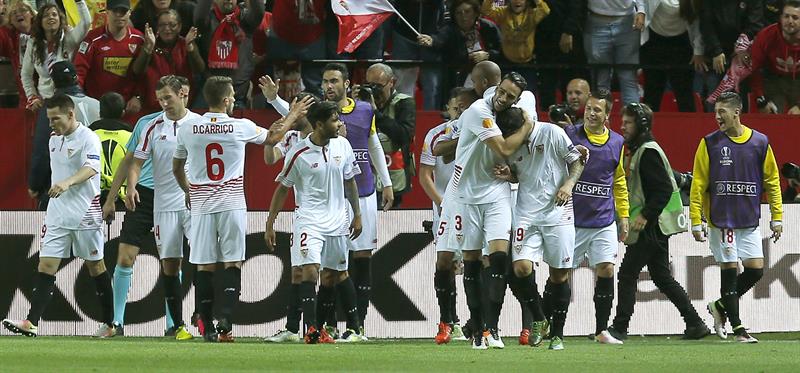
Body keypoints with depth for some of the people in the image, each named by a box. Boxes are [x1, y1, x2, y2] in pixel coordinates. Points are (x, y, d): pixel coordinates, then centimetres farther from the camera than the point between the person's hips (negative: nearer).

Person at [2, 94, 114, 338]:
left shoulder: (87, 138, -11)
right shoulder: (54, 140, 13)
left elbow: (91, 168, -28)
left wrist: (67, 183, -44)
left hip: (85, 215, -6)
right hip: (57, 214, 6)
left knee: (95, 266, 5)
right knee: (46, 265, -5)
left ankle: (109, 324, 16)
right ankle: (31, 322, -14)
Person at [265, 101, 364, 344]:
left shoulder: (343, 146, 1)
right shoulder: (299, 154, -12)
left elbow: (350, 182, 14)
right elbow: (282, 188, -2)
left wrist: (357, 215, 14)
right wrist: (270, 224, -2)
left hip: (337, 220, 4)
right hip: (309, 220, -4)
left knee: (339, 273, 15)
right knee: (310, 269, -17)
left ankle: (354, 326, 25)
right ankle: (312, 328, -20)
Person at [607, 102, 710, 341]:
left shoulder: (648, 152, -14)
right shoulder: (636, 150, 17)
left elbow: (664, 189, -22)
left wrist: (645, 216, -24)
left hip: (652, 227, -10)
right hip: (654, 227, 10)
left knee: (627, 274, -7)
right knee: (662, 277, 11)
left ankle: (619, 328, -4)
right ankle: (695, 324, 12)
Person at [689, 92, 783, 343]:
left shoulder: (760, 142, 4)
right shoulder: (710, 143, -2)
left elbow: (772, 181, 11)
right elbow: (698, 184, -1)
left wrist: (776, 217, 7)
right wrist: (696, 222, -5)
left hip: (749, 221, 3)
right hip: (721, 221, -3)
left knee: (755, 270, -1)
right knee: (729, 271, -3)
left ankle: (720, 306, 21)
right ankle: (737, 327, 5)